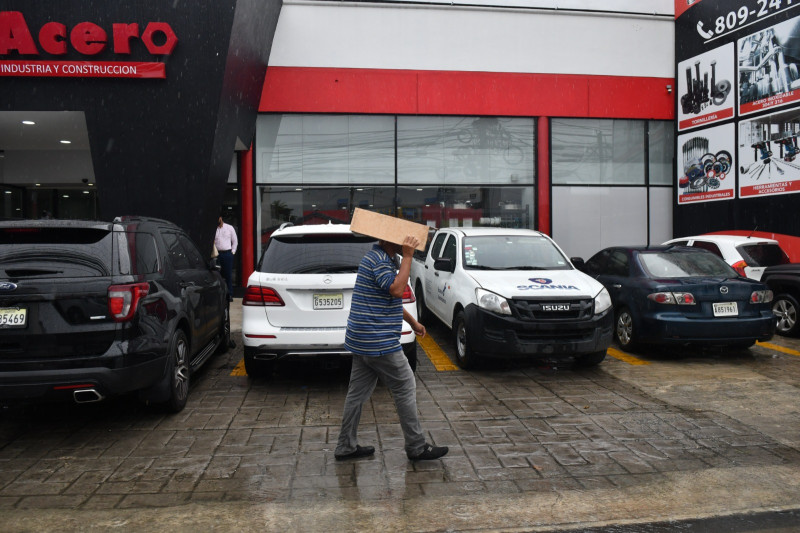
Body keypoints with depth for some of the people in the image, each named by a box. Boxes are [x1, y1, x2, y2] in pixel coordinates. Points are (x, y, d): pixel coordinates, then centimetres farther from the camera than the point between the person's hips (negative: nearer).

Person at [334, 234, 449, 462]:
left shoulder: (381, 258, 18)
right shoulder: (378, 259, -16)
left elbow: (391, 298, 27)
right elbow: (396, 289, -30)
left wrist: (413, 322, 32)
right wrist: (407, 257, -23)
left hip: (363, 341, 11)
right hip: (378, 342, -10)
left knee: (358, 392, 13)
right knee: (405, 388, 0)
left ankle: (346, 447, 20)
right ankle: (416, 447, 11)